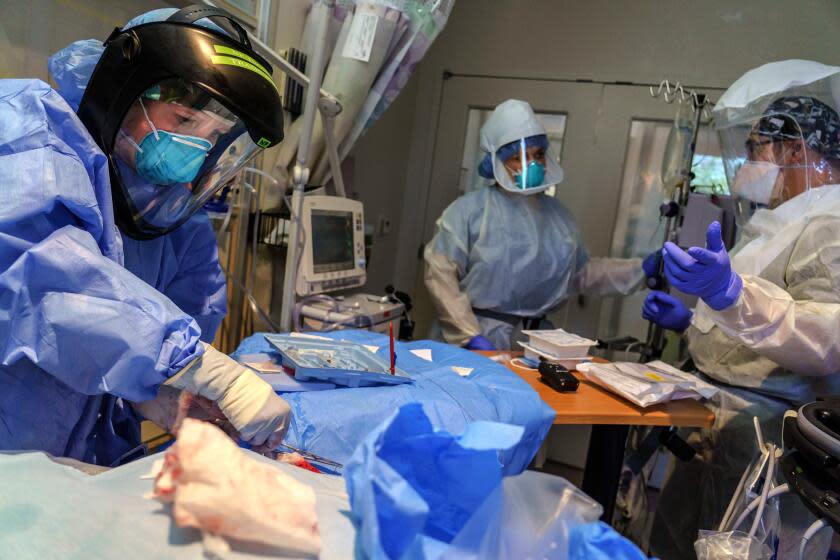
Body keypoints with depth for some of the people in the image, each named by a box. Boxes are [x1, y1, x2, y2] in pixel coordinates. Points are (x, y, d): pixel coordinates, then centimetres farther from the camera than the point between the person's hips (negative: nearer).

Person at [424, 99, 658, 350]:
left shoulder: (558, 214, 13)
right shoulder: (470, 209, -5)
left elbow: (582, 273, 21)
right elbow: (441, 272, -10)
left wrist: (641, 269, 13)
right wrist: (470, 336, -16)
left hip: (536, 337, 5)